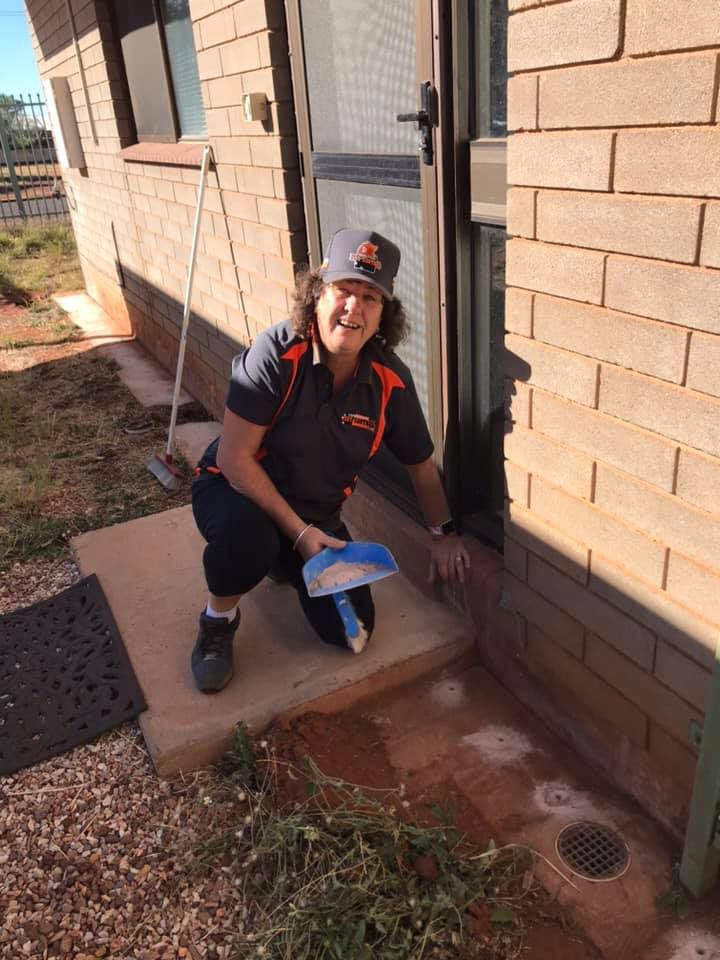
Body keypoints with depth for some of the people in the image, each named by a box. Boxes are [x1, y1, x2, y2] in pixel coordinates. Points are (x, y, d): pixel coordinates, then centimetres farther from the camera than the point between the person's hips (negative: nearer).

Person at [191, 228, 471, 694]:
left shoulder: (391, 380, -15)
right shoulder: (277, 352, -27)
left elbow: (421, 463, 2)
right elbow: (235, 458, -25)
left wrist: (443, 533, 7)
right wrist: (298, 532, -25)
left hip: (317, 513, 4)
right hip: (236, 489, -4)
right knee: (247, 535, -40)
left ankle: (284, 562, 28)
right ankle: (219, 619, -4)